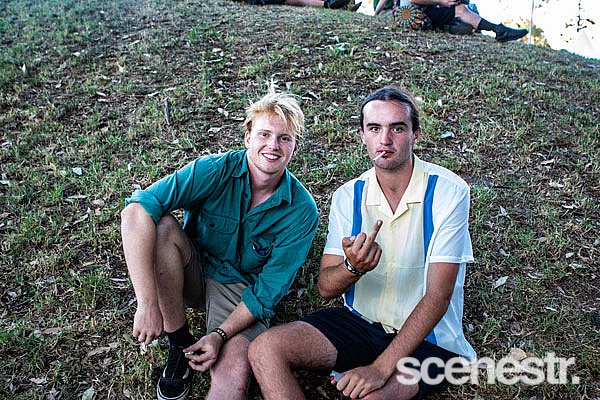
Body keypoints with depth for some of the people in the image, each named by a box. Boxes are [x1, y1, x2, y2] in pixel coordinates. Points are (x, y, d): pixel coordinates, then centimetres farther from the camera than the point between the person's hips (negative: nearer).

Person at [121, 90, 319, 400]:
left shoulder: (302, 211, -17)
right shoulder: (216, 170, -20)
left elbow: (268, 291, -12)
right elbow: (137, 209, -32)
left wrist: (220, 334, -25)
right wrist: (147, 304, -38)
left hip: (242, 291, -2)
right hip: (194, 271, 3)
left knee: (234, 375, -32)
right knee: (160, 225, -29)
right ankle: (180, 342, -12)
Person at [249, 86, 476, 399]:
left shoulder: (447, 191, -15)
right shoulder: (348, 196, -3)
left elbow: (437, 296, -18)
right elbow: (325, 288, -5)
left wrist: (381, 367, -25)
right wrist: (353, 267, -29)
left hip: (427, 336, -4)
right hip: (360, 321, 4)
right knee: (264, 349, -15)